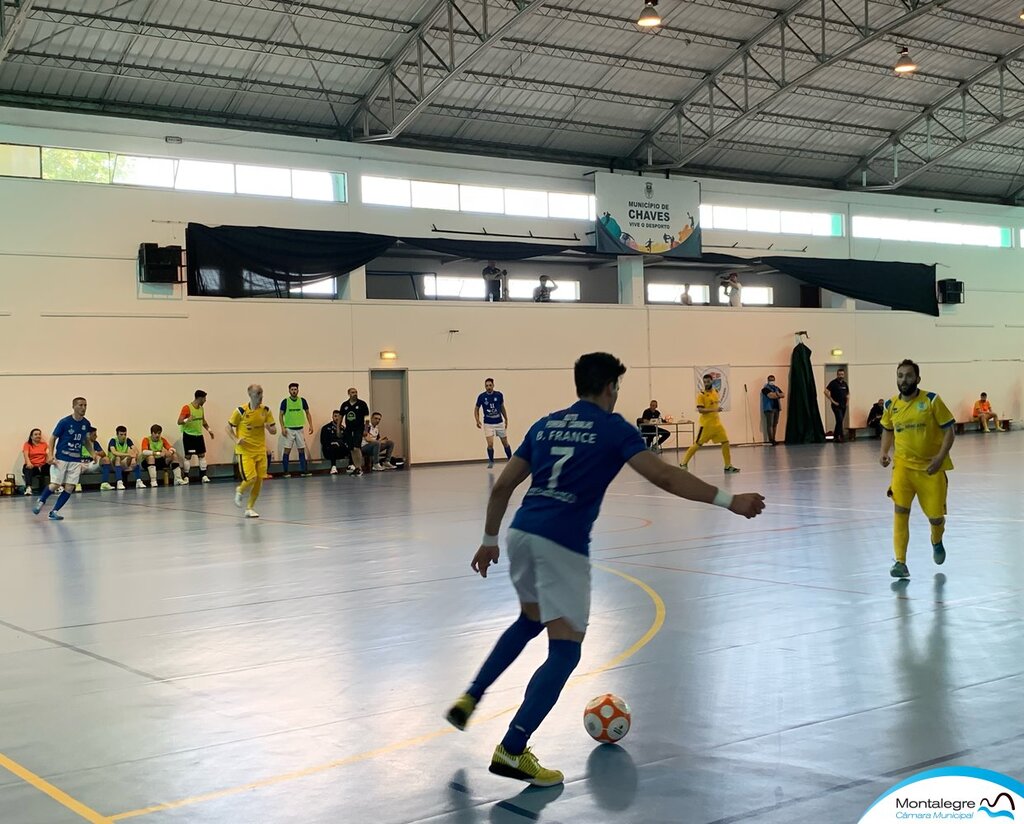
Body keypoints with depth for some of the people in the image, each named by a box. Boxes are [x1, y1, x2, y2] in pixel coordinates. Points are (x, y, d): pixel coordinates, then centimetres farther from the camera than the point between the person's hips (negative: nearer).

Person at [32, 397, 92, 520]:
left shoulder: (86, 424, 4)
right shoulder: (64, 422, -9)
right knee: (54, 485, -7)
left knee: (69, 488, -4)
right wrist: (50, 455, -15)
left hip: (76, 460, 4)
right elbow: (53, 438, -4)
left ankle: (54, 512, 7)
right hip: (61, 458, -4)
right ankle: (41, 501, 23)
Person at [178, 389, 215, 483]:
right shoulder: (187, 408, -14)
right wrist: (187, 420, -36)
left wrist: (209, 430, 18)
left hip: (199, 435, 7)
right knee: (188, 456, -3)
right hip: (188, 435, -7)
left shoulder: (201, 408, 9)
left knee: (202, 455, 3)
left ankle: (204, 476, 6)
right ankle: (186, 477, 4)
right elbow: (179, 421, -17)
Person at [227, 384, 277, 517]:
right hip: (245, 451, -4)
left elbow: (274, 431, 6)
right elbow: (229, 428, 0)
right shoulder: (241, 411, -9)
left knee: (259, 481, 2)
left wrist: (269, 427, -17)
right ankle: (240, 491, 18)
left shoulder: (266, 411, 1)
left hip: (261, 451, 4)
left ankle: (249, 508, 18)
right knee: (251, 478, -16)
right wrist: (236, 440, -16)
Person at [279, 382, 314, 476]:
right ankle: (285, 471, 3)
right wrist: (282, 427, -12)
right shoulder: (285, 401, -4)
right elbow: (281, 415, -1)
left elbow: (307, 413, 11)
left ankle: (304, 470, 10)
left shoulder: (302, 401, 3)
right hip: (289, 429, -3)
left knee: (301, 450, 6)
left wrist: (310, 425, 2)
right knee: (287, 450, -4)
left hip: (299, 429, 3)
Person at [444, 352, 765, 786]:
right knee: (565, 649, 0)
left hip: (521, 533, 7)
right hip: (563, 545, -7)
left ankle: (469, 699, 31)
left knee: (531, 619, 31)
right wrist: (728, 500, -9)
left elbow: (502, 486, 16)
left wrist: (490, 539, 27)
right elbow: (664, 477, -11)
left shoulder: (544, 425, 16)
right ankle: (512, 751, -6)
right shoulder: (614, 428, 0)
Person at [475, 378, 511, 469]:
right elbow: (476, 409, 2)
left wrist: (506, 419, 10)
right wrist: (477, 421, -10)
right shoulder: (481, 396, -9)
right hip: (488, 424, -2)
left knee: (505, 443, 9)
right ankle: (491, 461, 9)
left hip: (499, 423, 2)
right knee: (490, 444, -12)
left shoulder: (499, 395, -6)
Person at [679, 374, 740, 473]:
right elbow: (700, 410, -22)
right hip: (706, 424, -6)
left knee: (725, 442, 1)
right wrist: (714, 410, -29)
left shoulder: (716, 391, 8)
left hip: (717, 422, 6)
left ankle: (728, 466, 8)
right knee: (697, 444, -3)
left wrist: (719, 407, 12)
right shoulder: (701, 395, -12)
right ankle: (684, 463, 9)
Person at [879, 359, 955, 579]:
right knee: (900, 510, -16)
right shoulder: (891, 405, 1)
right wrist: (884, 452, 3)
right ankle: (900, 563, -12)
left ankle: (937, 541, 43)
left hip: (931, 468, -2)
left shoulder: (931, 400, -10)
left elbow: (949, 430, -7)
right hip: (903, 465, 2)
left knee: (935, 516, 6)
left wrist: (940, 457, -18)